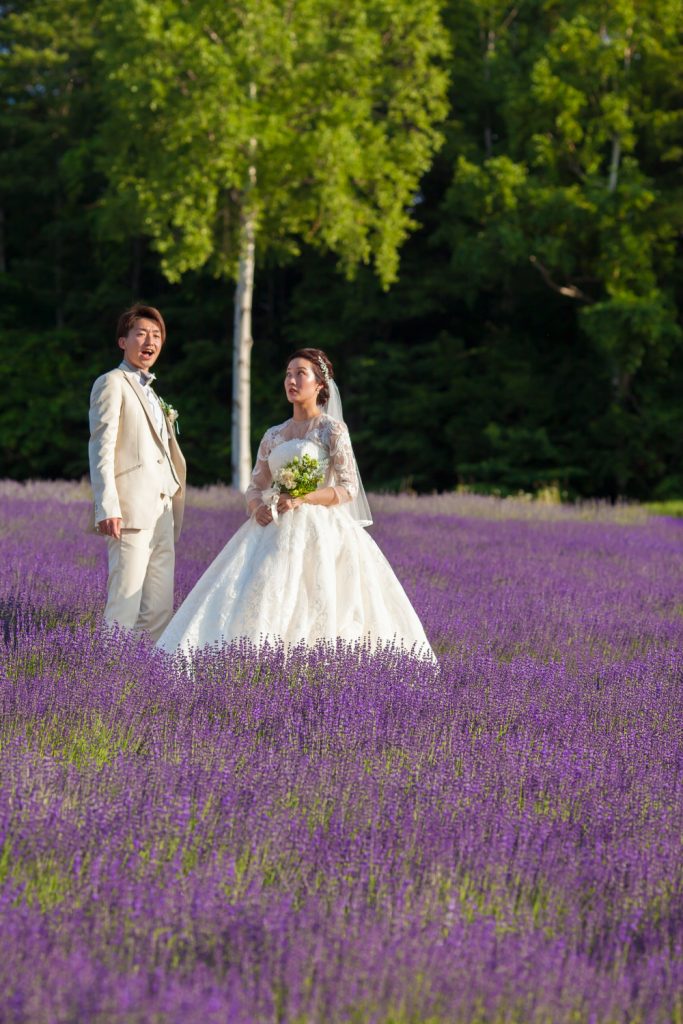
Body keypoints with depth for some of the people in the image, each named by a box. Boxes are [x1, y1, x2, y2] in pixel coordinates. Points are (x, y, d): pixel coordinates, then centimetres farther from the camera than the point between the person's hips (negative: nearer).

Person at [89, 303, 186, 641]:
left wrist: (174, 509, 16)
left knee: (160, 609, 7)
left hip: (162, 511, 9)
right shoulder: (112, 383, 0)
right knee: (125, 603, -12)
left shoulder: (151, 394, 25)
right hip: (133, 508, -9)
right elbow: (101, 448, -10)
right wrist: (107, 507, -19)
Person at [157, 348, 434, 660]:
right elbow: (255, 487, 16)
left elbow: (348, 489, -6)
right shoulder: (273, 435, 16)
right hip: (275, 534, 5)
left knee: (313, 617, -17)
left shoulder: (332, 429, 0)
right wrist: (257, 508, -7)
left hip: (318, 532, -5)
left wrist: (302, 499, -17)